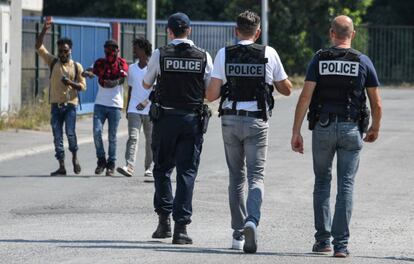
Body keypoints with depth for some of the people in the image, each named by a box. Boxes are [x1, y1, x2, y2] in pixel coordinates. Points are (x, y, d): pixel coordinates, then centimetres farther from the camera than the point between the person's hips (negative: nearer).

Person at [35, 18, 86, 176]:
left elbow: (83, 86, 4)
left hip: (70, 105, -2)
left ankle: (75, 156, 13)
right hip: (55, 105, 2)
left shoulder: (77, 66, 3)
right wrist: (44, 31, -14)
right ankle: (61, 167, 4)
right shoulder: (53, 62, 6)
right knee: (57, 136, 0)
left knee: (70, 132, -14)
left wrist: (70, 83, -15)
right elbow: (38, 47, -1)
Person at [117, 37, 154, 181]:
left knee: (150, 140, 6)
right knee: (133, 137, -12)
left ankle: (149, 168, 15)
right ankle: (129, 166, -24)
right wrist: (127, 108, 17)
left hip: (150, 110, -3)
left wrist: (145, 102, -22)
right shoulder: (132, 68, 12)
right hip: (134, 110, 3)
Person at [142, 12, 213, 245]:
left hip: (165, 118, -1)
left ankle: (164, 219, 7)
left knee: (162, 168, 14)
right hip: (192, 120, 1)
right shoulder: (203, 57, -1)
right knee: (187, 172, 2)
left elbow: (146, 84, 10)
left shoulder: (160, 55, -4)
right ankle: (181, 227, -5)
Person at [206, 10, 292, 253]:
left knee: (236, 177, 12)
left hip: (231, 120, 1)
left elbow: (211, 95, -4)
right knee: (256, 176, -1)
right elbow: (287, 89, 9)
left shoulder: (224, 54, -1)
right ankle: (252, 220, -27)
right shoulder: (269, 54, -2)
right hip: (257, 122, -1)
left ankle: (238, 234, 13)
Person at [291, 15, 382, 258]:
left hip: (323, 128, 1)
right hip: (351, 129, -1)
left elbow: (305, 97, -7)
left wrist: (296, 132, -5)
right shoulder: (363, 62, 0)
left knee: (322, 182, 16)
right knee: (346, 186, 1)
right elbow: (376, 104, 2)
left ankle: (323, 240, 12)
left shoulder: (319, 59, 0)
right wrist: (375, 129, 20)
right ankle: (341, 244, -6)